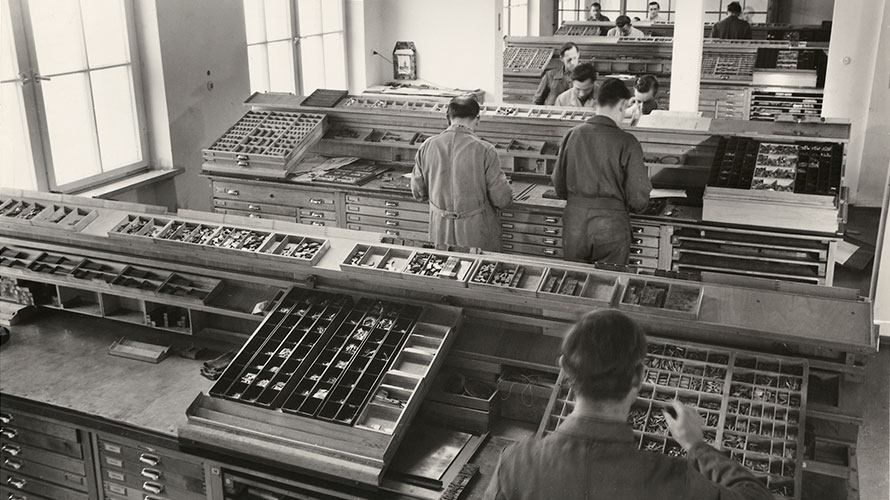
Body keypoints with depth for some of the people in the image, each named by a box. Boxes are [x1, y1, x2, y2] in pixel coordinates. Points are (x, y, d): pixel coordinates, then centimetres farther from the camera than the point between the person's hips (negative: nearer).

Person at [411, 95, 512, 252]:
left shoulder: (427, 147, -5)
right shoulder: (484, 150, -16)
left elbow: (418, 192, 4)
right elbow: (502, 199, -11)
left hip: (440, 230, 3)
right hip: (476, 233, -3)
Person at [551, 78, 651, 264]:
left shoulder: (572, 135, -1)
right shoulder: (627, 143, -11)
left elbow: (559, 186, 7)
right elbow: (638, 198, -10)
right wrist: (620, 203, 11)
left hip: (574, 220, 3)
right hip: (611, 224, -3)